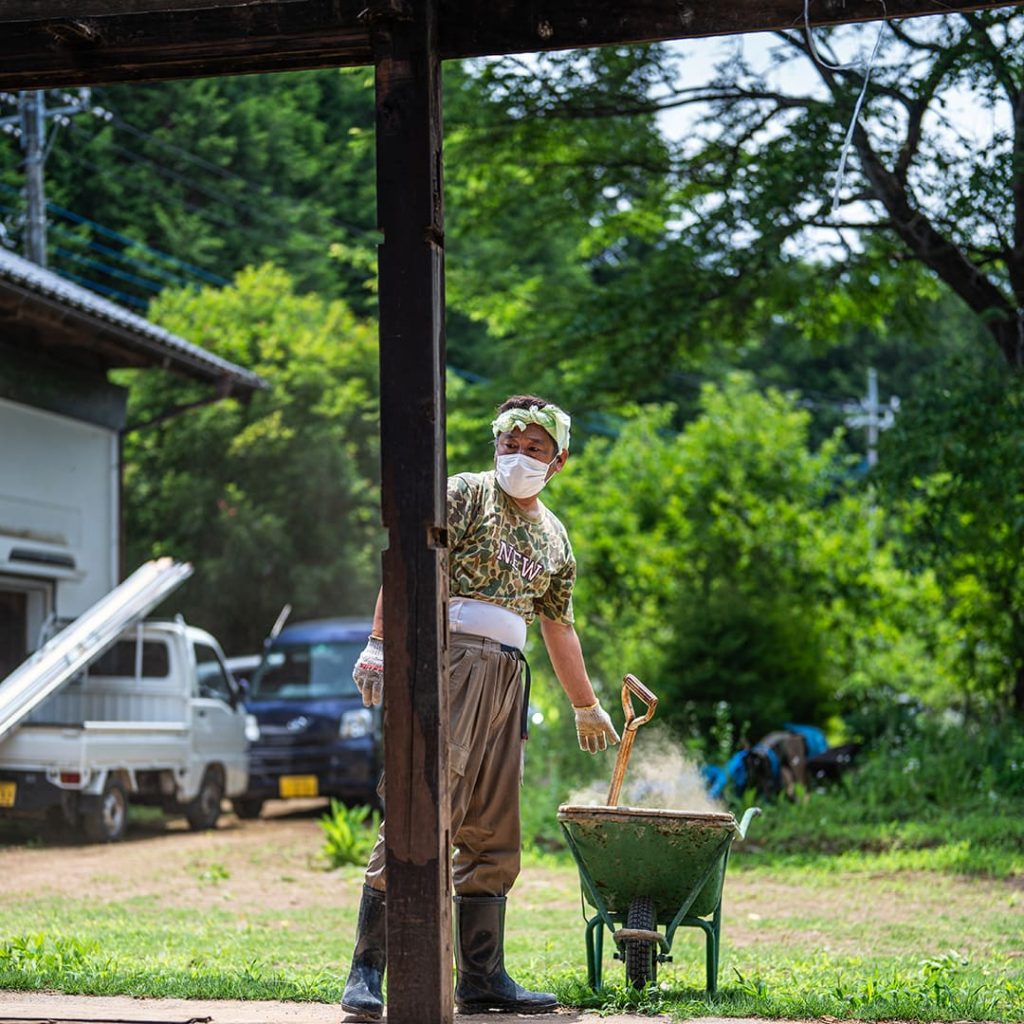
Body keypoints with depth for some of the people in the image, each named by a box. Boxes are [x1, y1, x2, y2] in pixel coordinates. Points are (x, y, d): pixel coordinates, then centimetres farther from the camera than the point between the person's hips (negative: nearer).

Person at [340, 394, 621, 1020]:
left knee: (494, 835, 7)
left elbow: (559, 627, 30)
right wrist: (379, 647, -20)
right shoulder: (466, 495, 1)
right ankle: (368, 972, -14)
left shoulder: (554, 538, 20)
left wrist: (587, 706, 35)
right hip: (450, 657, -7)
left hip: (506, 676, 7)